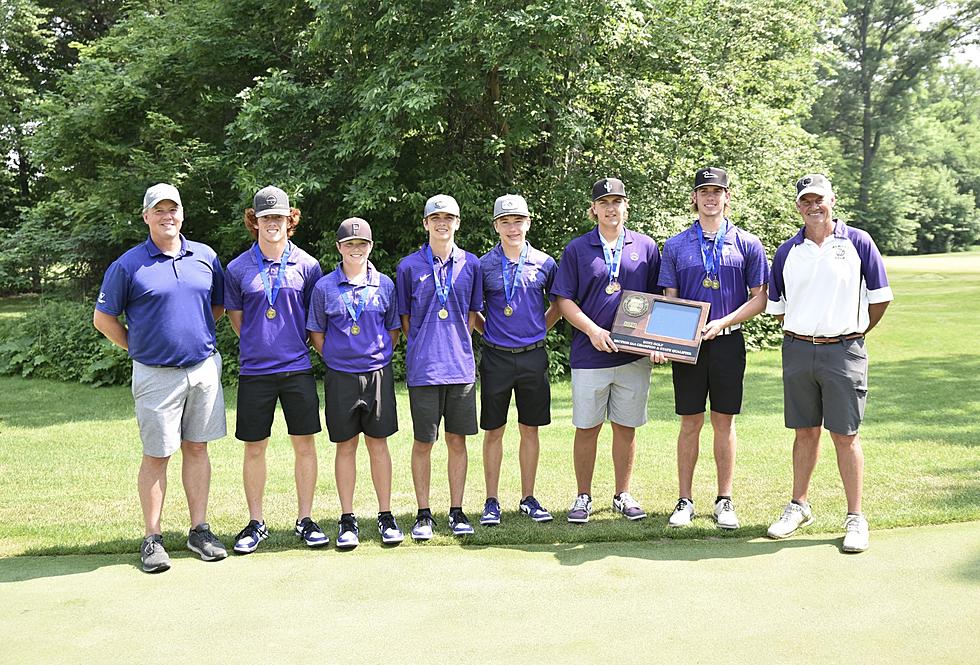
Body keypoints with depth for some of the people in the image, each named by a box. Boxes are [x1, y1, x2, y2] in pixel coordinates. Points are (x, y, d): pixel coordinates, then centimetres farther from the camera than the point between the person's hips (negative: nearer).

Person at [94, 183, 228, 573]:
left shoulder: (205, 257, 6)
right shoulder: (128, 265, -4)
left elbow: (218, 305, 20)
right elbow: (103, 318, 3)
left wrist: (201, 338, 11)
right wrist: (138, 348, 3)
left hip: (204, 369, 3)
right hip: (156, 375, -3)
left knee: (197, 449, 9)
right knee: (157, 455, 2)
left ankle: (199, 530, 18)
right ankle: (152, 538, 12)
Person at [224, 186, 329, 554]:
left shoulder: (306, 265, 1)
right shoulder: (238, 268, 1)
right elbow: (236, 317, 12)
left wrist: (295, 345, 9)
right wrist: (258, 345, 10)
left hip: (298, 369, 0)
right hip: (254, 371, 0)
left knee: (305, 444, 4)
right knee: (254, 448, 6)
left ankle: (305, 520, 17)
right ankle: (256, 523, 20)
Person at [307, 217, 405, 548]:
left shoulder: (384, 284, 4)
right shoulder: (325, 287, 1)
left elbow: (394, 330, 11)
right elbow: (316, 332, 8)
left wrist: (380, 355, 3)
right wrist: (335, 357, 2)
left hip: (378, 374, 0)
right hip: (340, 376, 0)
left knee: (378, 444, 5)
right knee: (345, 446, 6)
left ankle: (385, 515, 14)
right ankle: (347, 519, 14)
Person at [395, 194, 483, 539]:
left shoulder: (470, 264, 8)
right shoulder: (409, 266, 3)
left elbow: (473, 314, 13)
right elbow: (405, 319, 8)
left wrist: (455, 343, 3)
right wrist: (425, 346, 0)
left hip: (461, 366, 2)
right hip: (423, 368, -2)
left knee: (457, 440, 7)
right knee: (423, 442, 4)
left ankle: (456, 511, 17)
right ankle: (424, 513, 14)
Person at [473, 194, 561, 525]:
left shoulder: (544, 263, 2)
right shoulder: (483, 265, -1)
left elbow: (559, 303, 16)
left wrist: (540, 327, 8)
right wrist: (488, 331, 3)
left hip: (533, 357, 1)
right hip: (496, 358, -1)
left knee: (530, 430, 8)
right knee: (493, 431, 5)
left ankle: (528, 499, 19)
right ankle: (492, 501, 14)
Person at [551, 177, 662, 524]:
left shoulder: (646, 247, 7)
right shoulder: (577, 249, 3)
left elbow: (658, 299, 10)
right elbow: (563, 299, 0)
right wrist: (593, 330, -13)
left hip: (634, 355, 1)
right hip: (589, 354, -1)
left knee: (626, 427, 9)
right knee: (586, 428, 5)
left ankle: (623, 495, 23)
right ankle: (583, 497, 18)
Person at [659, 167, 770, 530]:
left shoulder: (747, 244, 3)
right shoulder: (675, 245, 6)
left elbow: (759, 298, 1)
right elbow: (669, 300, 6)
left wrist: (722, 322, -12)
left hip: (728, 342, 0)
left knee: (724, 422, 6)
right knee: (690, 423, 5)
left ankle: (725, 501, 15)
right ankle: (685, 501, 13)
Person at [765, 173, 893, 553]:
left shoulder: (858, 243, -1)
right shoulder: (787, 251, 7)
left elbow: (880, 297, 4)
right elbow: (777, 306, 17)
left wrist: (855, 333, 10)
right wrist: (801, 333, 13)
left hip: (843, 352, -3)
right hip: (797, 351, 3)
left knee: (845, 435, 0)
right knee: (805, 432, 12)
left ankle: (855, 518, 9)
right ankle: (799, 507, 24)